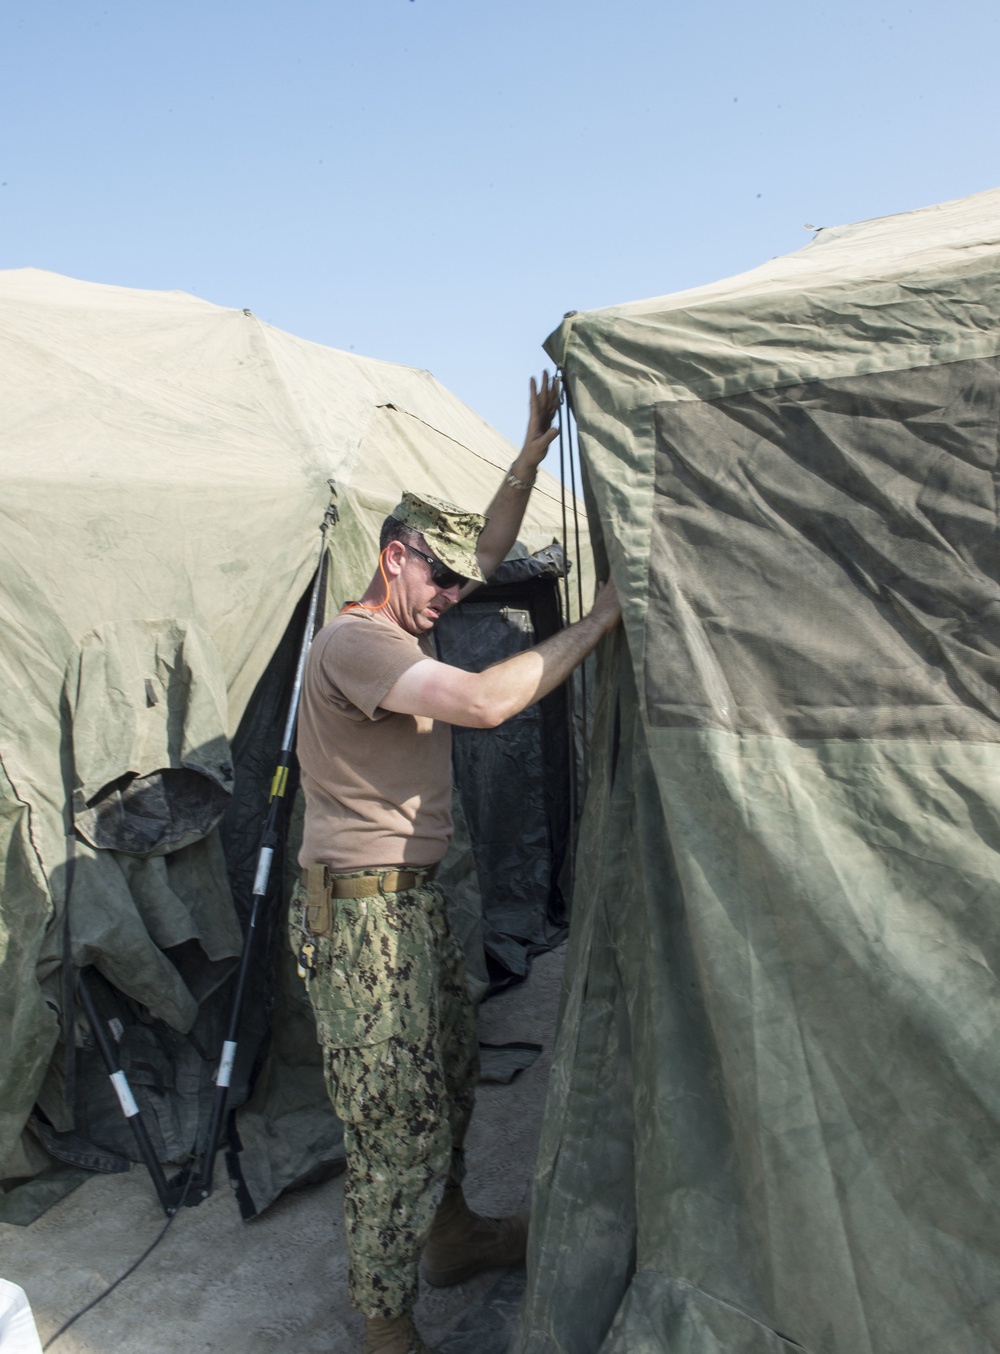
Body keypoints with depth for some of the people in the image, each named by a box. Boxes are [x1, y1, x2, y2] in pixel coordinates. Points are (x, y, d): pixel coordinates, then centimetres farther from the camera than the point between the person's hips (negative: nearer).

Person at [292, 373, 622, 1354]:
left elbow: (488, 545, 18)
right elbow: (485, 701, -33)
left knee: (448, 1079, 23)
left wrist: (532, 452, 11)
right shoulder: (355, 640, -20)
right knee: (398, 1124, 0)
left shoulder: (397, 630, 10)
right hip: (363, 913, -10)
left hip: (413, 901, 10)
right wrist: (598, 620, -24)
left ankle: (451, 1235, 45)